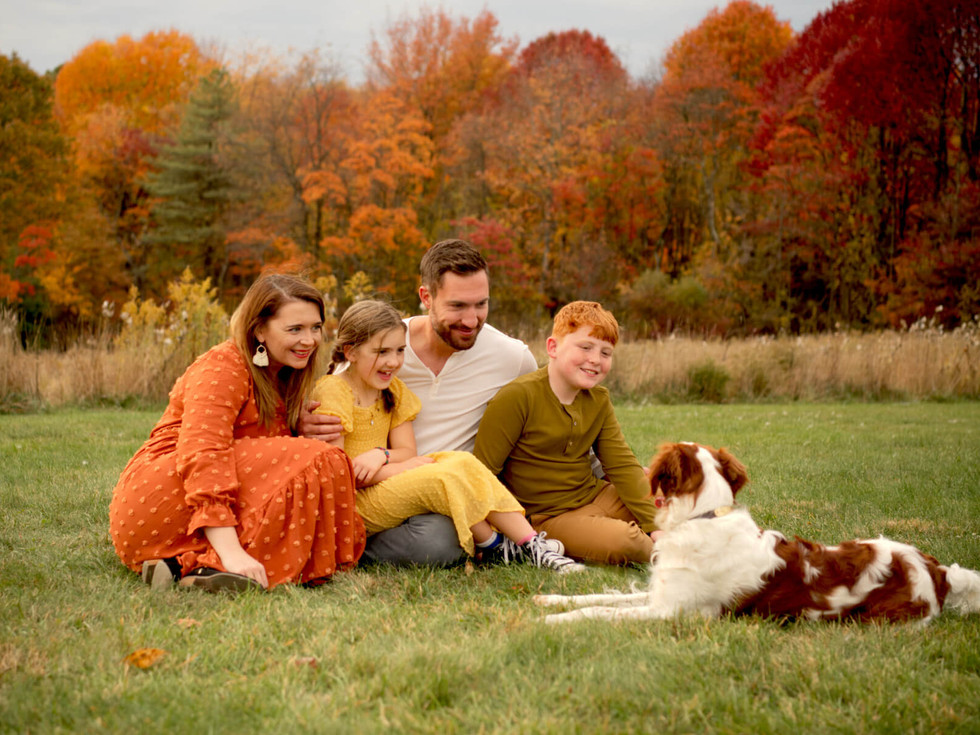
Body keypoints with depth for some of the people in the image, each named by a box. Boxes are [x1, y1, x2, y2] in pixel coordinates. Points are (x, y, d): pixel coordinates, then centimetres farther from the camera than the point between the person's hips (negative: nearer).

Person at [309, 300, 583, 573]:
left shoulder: (393, 390, 12)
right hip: (355, 503, -7)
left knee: (462, 462, -16)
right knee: (445, 479, -27)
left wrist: (382, 456, -20)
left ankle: (530, 543, -20)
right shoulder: (333, 391, -13)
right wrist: (402, 467, -19)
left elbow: (407, 451, 5)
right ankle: (494, 547, -6)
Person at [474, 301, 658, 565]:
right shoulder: (517, 397, -17)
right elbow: (483, 470, -16)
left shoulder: (599, 400, 5)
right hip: (548, 516, -7)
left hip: (597, 497, 7)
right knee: (620, 542, -29)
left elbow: (622, 465, 3)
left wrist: (655, 525, -7)